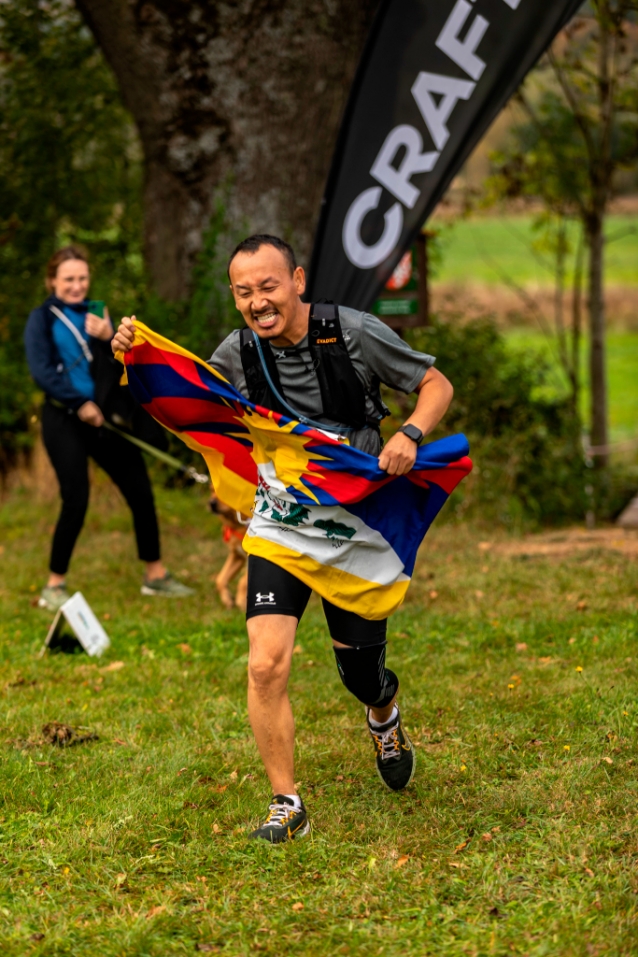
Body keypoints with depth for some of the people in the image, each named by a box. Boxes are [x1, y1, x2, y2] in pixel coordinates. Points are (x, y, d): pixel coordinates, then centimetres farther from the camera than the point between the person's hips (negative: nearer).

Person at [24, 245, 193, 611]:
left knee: (141, 491, 5)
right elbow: (42, 371, -10)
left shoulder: (96, 314, 13)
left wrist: (108, 338, -13)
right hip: (64, 420, -5)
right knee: (76, 500, -11)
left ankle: (156, 575, 18)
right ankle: (54, 587, 2)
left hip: (102, 416, 5)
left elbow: (126, 365, 6)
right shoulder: (42, 319, 0)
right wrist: (80, 403, -16)